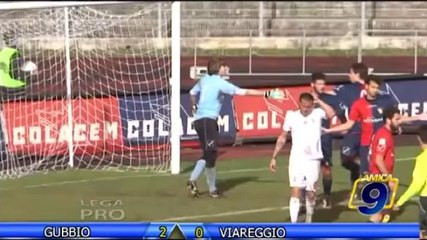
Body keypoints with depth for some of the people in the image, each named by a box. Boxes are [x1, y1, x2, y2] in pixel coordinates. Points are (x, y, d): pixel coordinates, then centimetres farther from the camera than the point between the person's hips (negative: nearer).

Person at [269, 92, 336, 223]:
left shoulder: (317, 113, -1)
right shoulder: (291, 116, 2)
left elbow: (331, 114, -23)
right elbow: (282, 138, 10)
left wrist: (318, 101, -14)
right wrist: (274, 157, 8)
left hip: (313, 160, 0)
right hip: (296, 159, 0)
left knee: (311, 194, 8)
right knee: (295, 192, -9)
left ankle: (308, 222, 27)